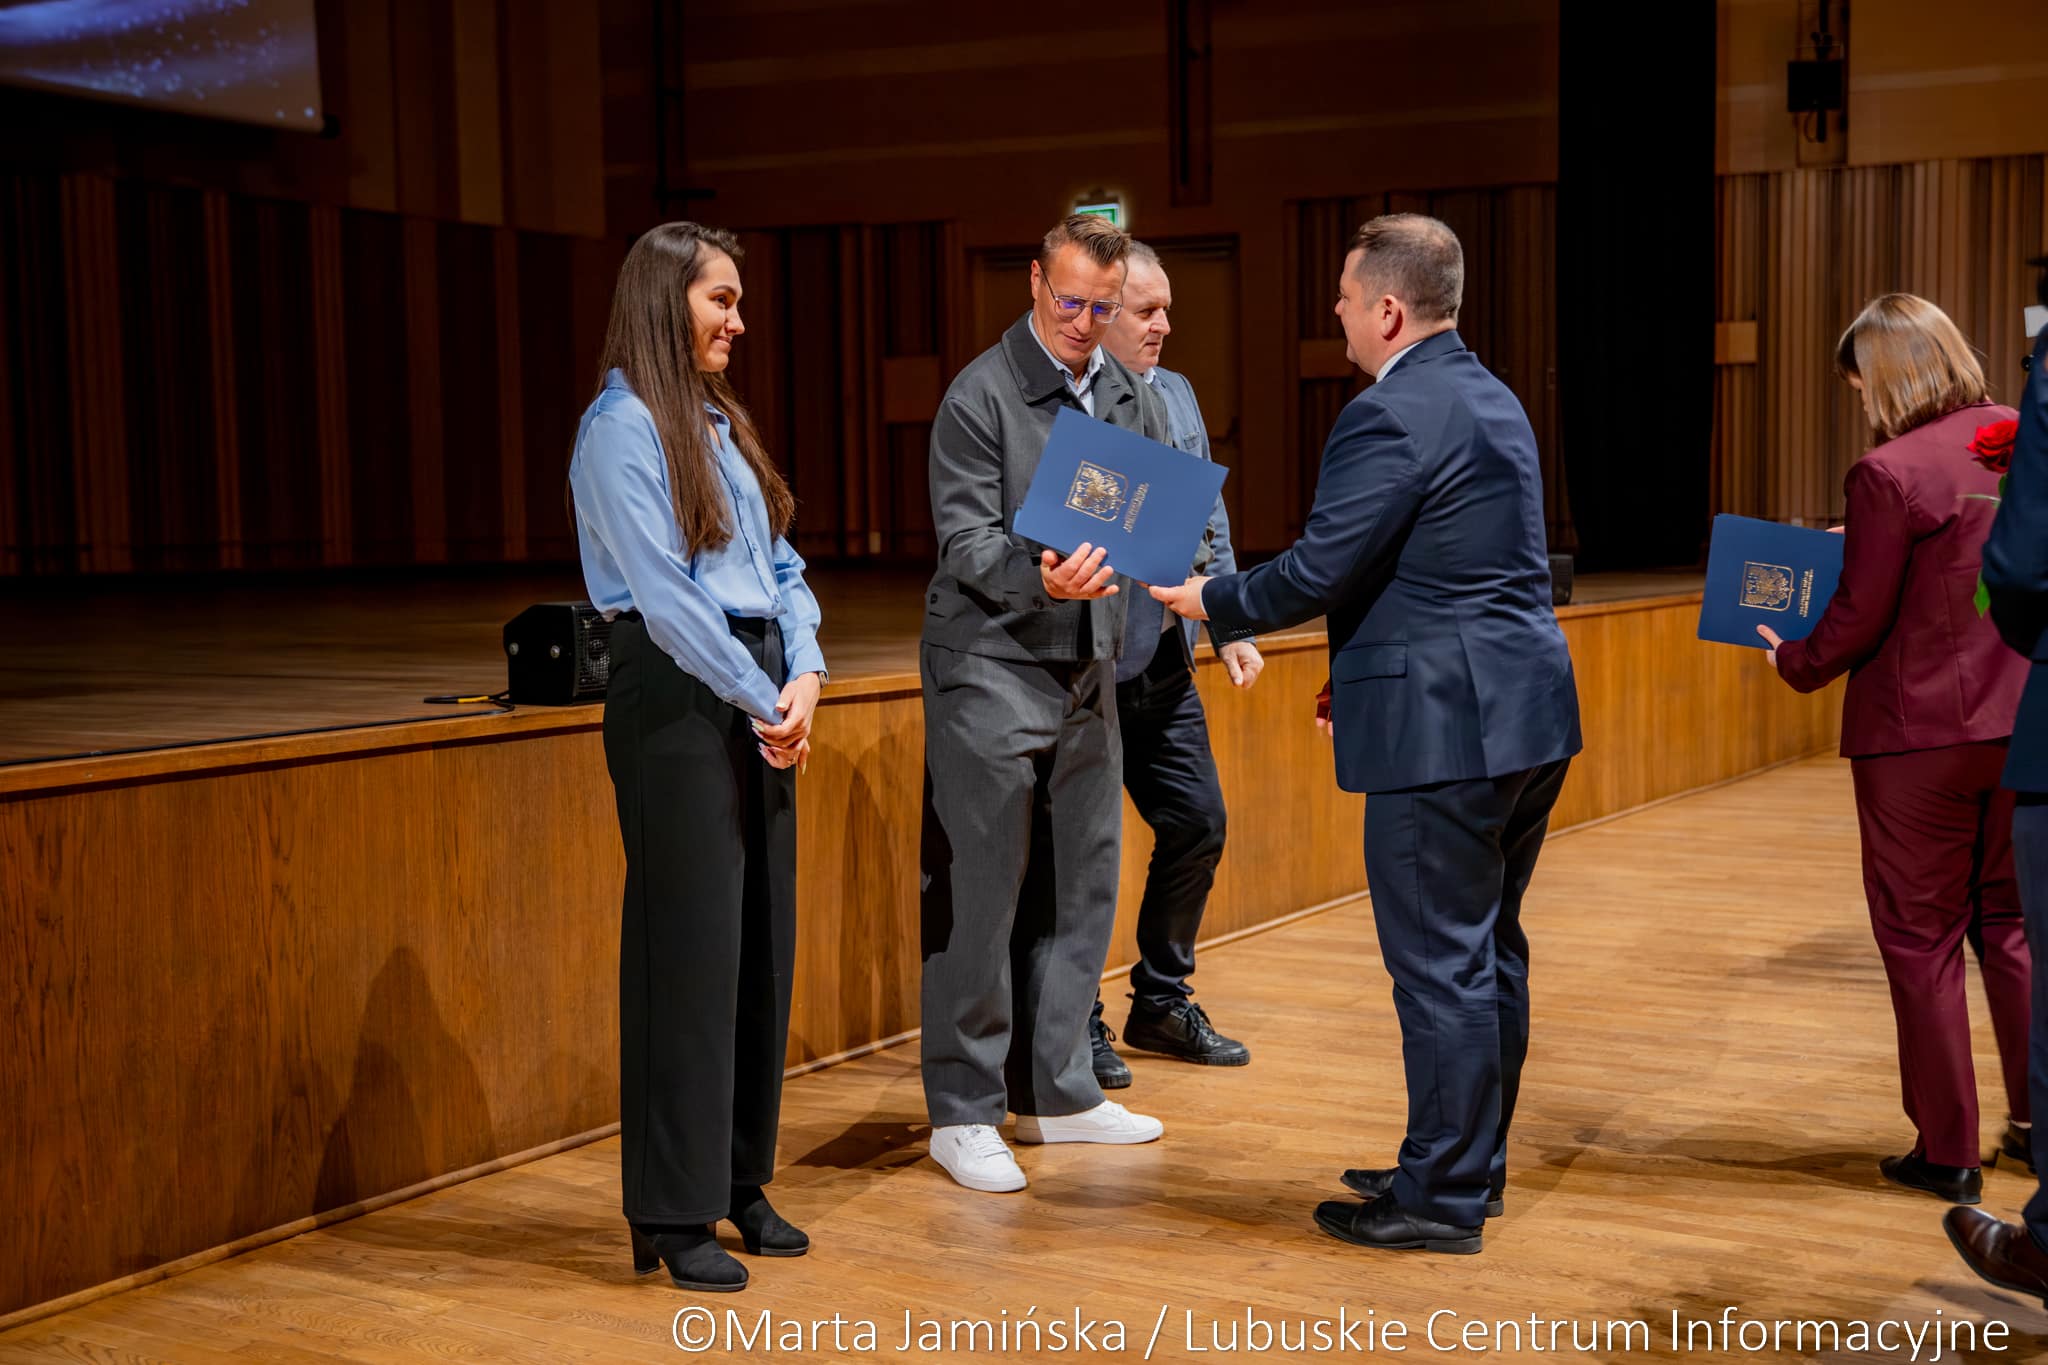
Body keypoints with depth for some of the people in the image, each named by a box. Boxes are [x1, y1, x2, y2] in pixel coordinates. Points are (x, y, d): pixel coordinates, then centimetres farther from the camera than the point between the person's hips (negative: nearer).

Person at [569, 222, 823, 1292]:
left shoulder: (721, 423, 17)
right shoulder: (622, 426, -8)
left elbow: (780, 567, 14)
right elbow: (664, 593, -15)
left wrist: (803, 675, -3)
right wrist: (763, 701, -12)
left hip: (757, 696, 8)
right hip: (676, 695, -8)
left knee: (763, 942, 9)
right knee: (689, 946, -5)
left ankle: (739, 1183, 21)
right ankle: (673, 1216, 4)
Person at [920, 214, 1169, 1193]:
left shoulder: (1126, 393, 11)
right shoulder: (981, 395, -8)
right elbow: (967, 540, -14)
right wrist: (1041, 578, -33)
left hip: (1088, 671, 7)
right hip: (991, 672, -6)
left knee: (1081, 888, 11)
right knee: (981, 893, -3)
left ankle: (1056, 1091, 23)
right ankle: (962, 1113, 7)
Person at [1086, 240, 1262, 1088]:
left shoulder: (1176, 395, 12)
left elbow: (1208, 521, 17)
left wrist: (1231, 627, 11)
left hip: (1165, 664, 7)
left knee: (1198, 826, 10)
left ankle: (1161, 1001, 28)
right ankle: (1077, 1023, 17)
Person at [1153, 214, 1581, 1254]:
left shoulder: (1390, 417, -16)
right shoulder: (1492, 398, 15)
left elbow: (1315, 574, -18)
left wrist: (1211, 601, -1)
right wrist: (1367, 662, 23)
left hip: (1443, 729, -10)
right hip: (1527, 713, 10)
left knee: (1439, 964, -2)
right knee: (1490, 951, 17)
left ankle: (1442, 1198, 8)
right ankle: (1474, 1164, 29)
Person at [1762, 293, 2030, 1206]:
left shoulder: (1889, 475, -17)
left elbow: (1857, 621, -14)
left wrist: (1793, 661, 5)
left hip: (1919, 732, -6)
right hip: (2020, 721, 6)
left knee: (1922, 934, 5)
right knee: (2010, 920, 20)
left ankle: (1946, 1149, 11)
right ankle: (2034, 1116, 26)